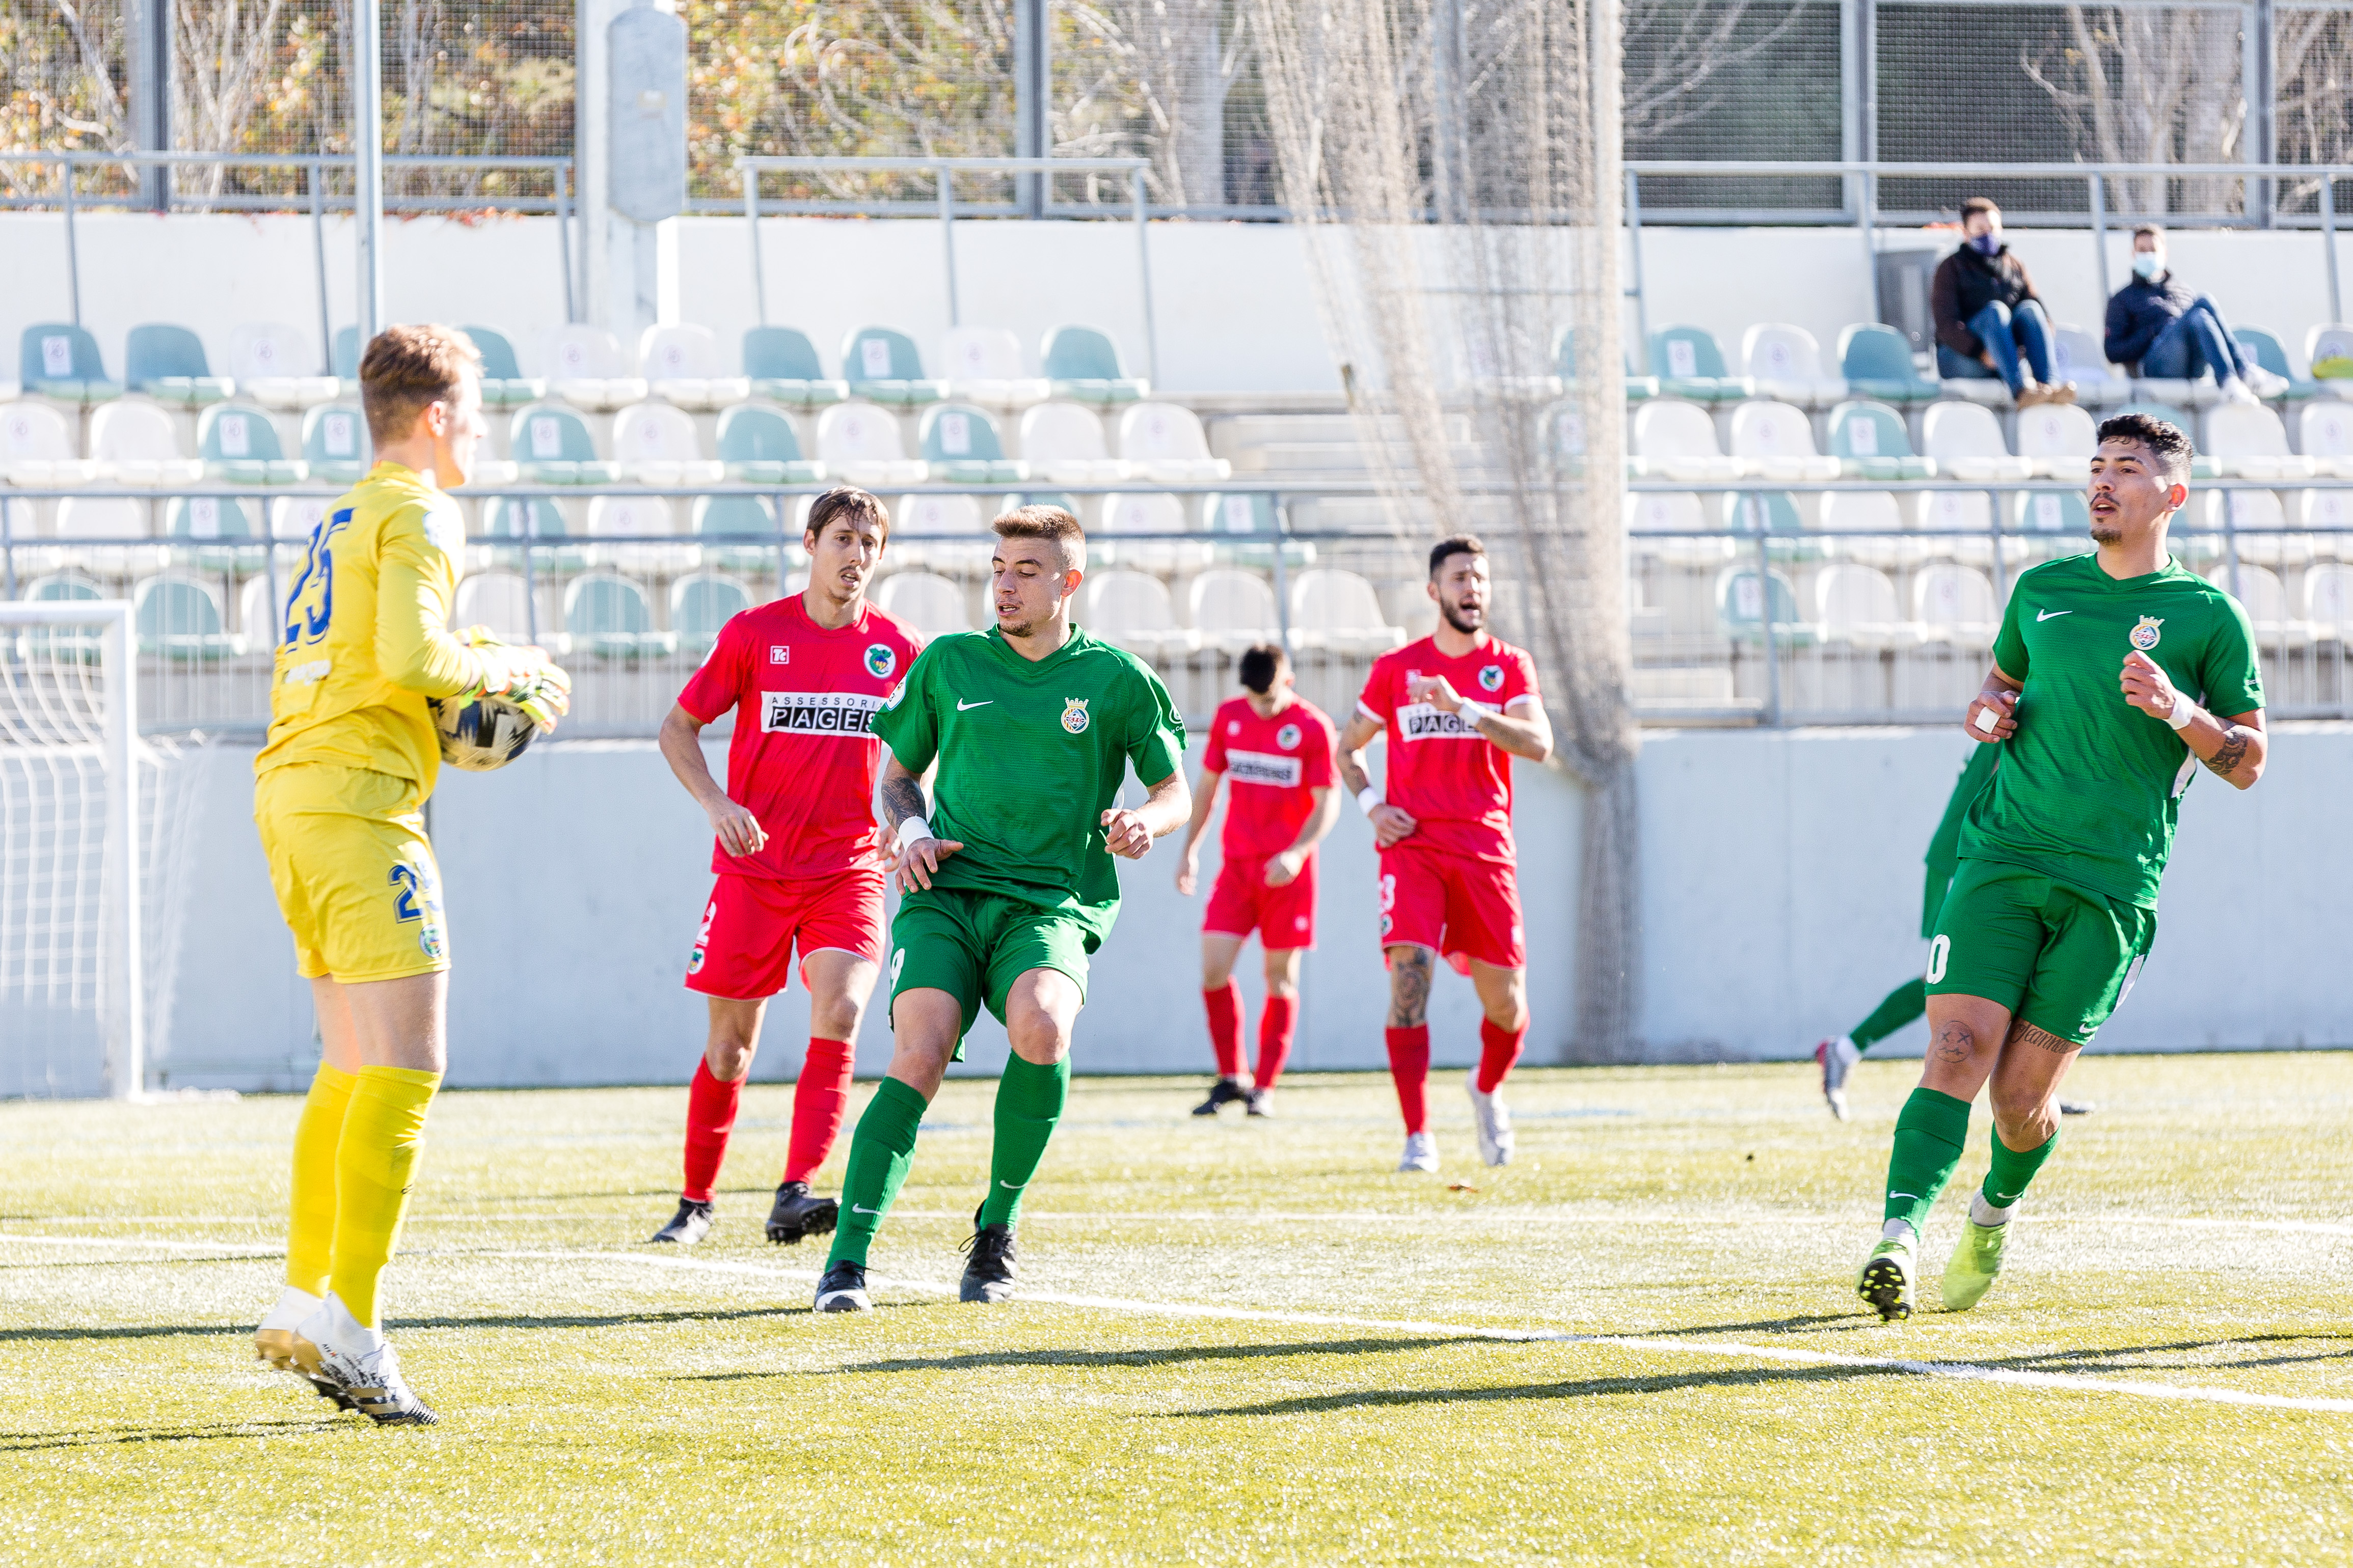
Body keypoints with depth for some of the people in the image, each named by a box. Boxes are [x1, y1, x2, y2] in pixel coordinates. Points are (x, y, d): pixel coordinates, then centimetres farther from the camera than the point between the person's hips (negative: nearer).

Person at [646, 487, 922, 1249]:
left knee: (839, 1015, -22)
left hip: (849, 867, 1)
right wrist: (715, 803, -12)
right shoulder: (753, 634, -1)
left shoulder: (896, 648, 4)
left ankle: (794, 1195, -28)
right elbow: (678, 728, 5)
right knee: (731, 1043, 4)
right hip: (754, 866, -1)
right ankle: (695, 1201, 23)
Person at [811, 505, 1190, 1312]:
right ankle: (848, 1260, -22)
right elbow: (899, 772, 24)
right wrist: (911, 832, 2)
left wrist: (1142, 822, -7)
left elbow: (1175, 791, 16)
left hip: (1053, 904, -1)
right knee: (918, 1057, -22)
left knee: (1040, 1029, -31)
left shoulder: (1116, 680, 8)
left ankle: (997, 1228, -9)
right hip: (946, 891, 1)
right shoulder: (947, 664, 13)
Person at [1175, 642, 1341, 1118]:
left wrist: (1297, 852, -23)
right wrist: (1189, 849, 10)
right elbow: (1208, 785, 15)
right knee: (1214, 969, -7)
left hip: (1287, 870, -4)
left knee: (1280, 978, 0)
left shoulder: (1312, 727, -8)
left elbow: (1327, 803, -9)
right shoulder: (1229, 716, 5)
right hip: (1236, 864, 4)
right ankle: (1230, 1077, 6)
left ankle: (1265, 1087, 7)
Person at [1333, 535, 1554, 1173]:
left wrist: (1462, 707, -20)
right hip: (1412, 844, -1)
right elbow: (1347, 748, 19)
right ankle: (1418, 1137, -16)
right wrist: (1371, 804, 0)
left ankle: (1488, 1090, 36)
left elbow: (1538, 744, -9)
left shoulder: (1509, 666, 7)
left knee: (1505, 1002, 3)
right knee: (1409, 976, -18)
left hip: (1485, 848, 1)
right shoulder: (1397, 667, 9)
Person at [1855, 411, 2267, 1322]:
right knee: (1957, 1050, -17)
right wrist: (1986, 713, 7)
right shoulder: (2042, 590, 14)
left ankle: (1995, 1212, 30)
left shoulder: (2205, 616, 4)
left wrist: (2180, 712, -13)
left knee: (2022, 1095, -1)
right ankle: (1899, 1237, -27)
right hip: (2003, 856, 2)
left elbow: (2246, 763, 6)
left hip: (2111, 885, -2)